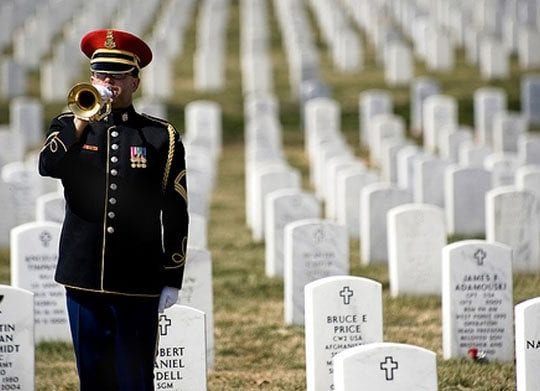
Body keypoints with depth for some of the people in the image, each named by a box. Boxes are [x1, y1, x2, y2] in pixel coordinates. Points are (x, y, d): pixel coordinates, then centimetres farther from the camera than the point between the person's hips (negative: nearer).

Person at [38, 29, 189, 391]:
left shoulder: (162, 137, 3)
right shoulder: (70, 127, 8)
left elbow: (175, 214, 2)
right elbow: (47, 166, -13)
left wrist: (172, 280, -2)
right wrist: (83, 121, -20)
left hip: (137, 283, -2)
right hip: (83, 276, 2)